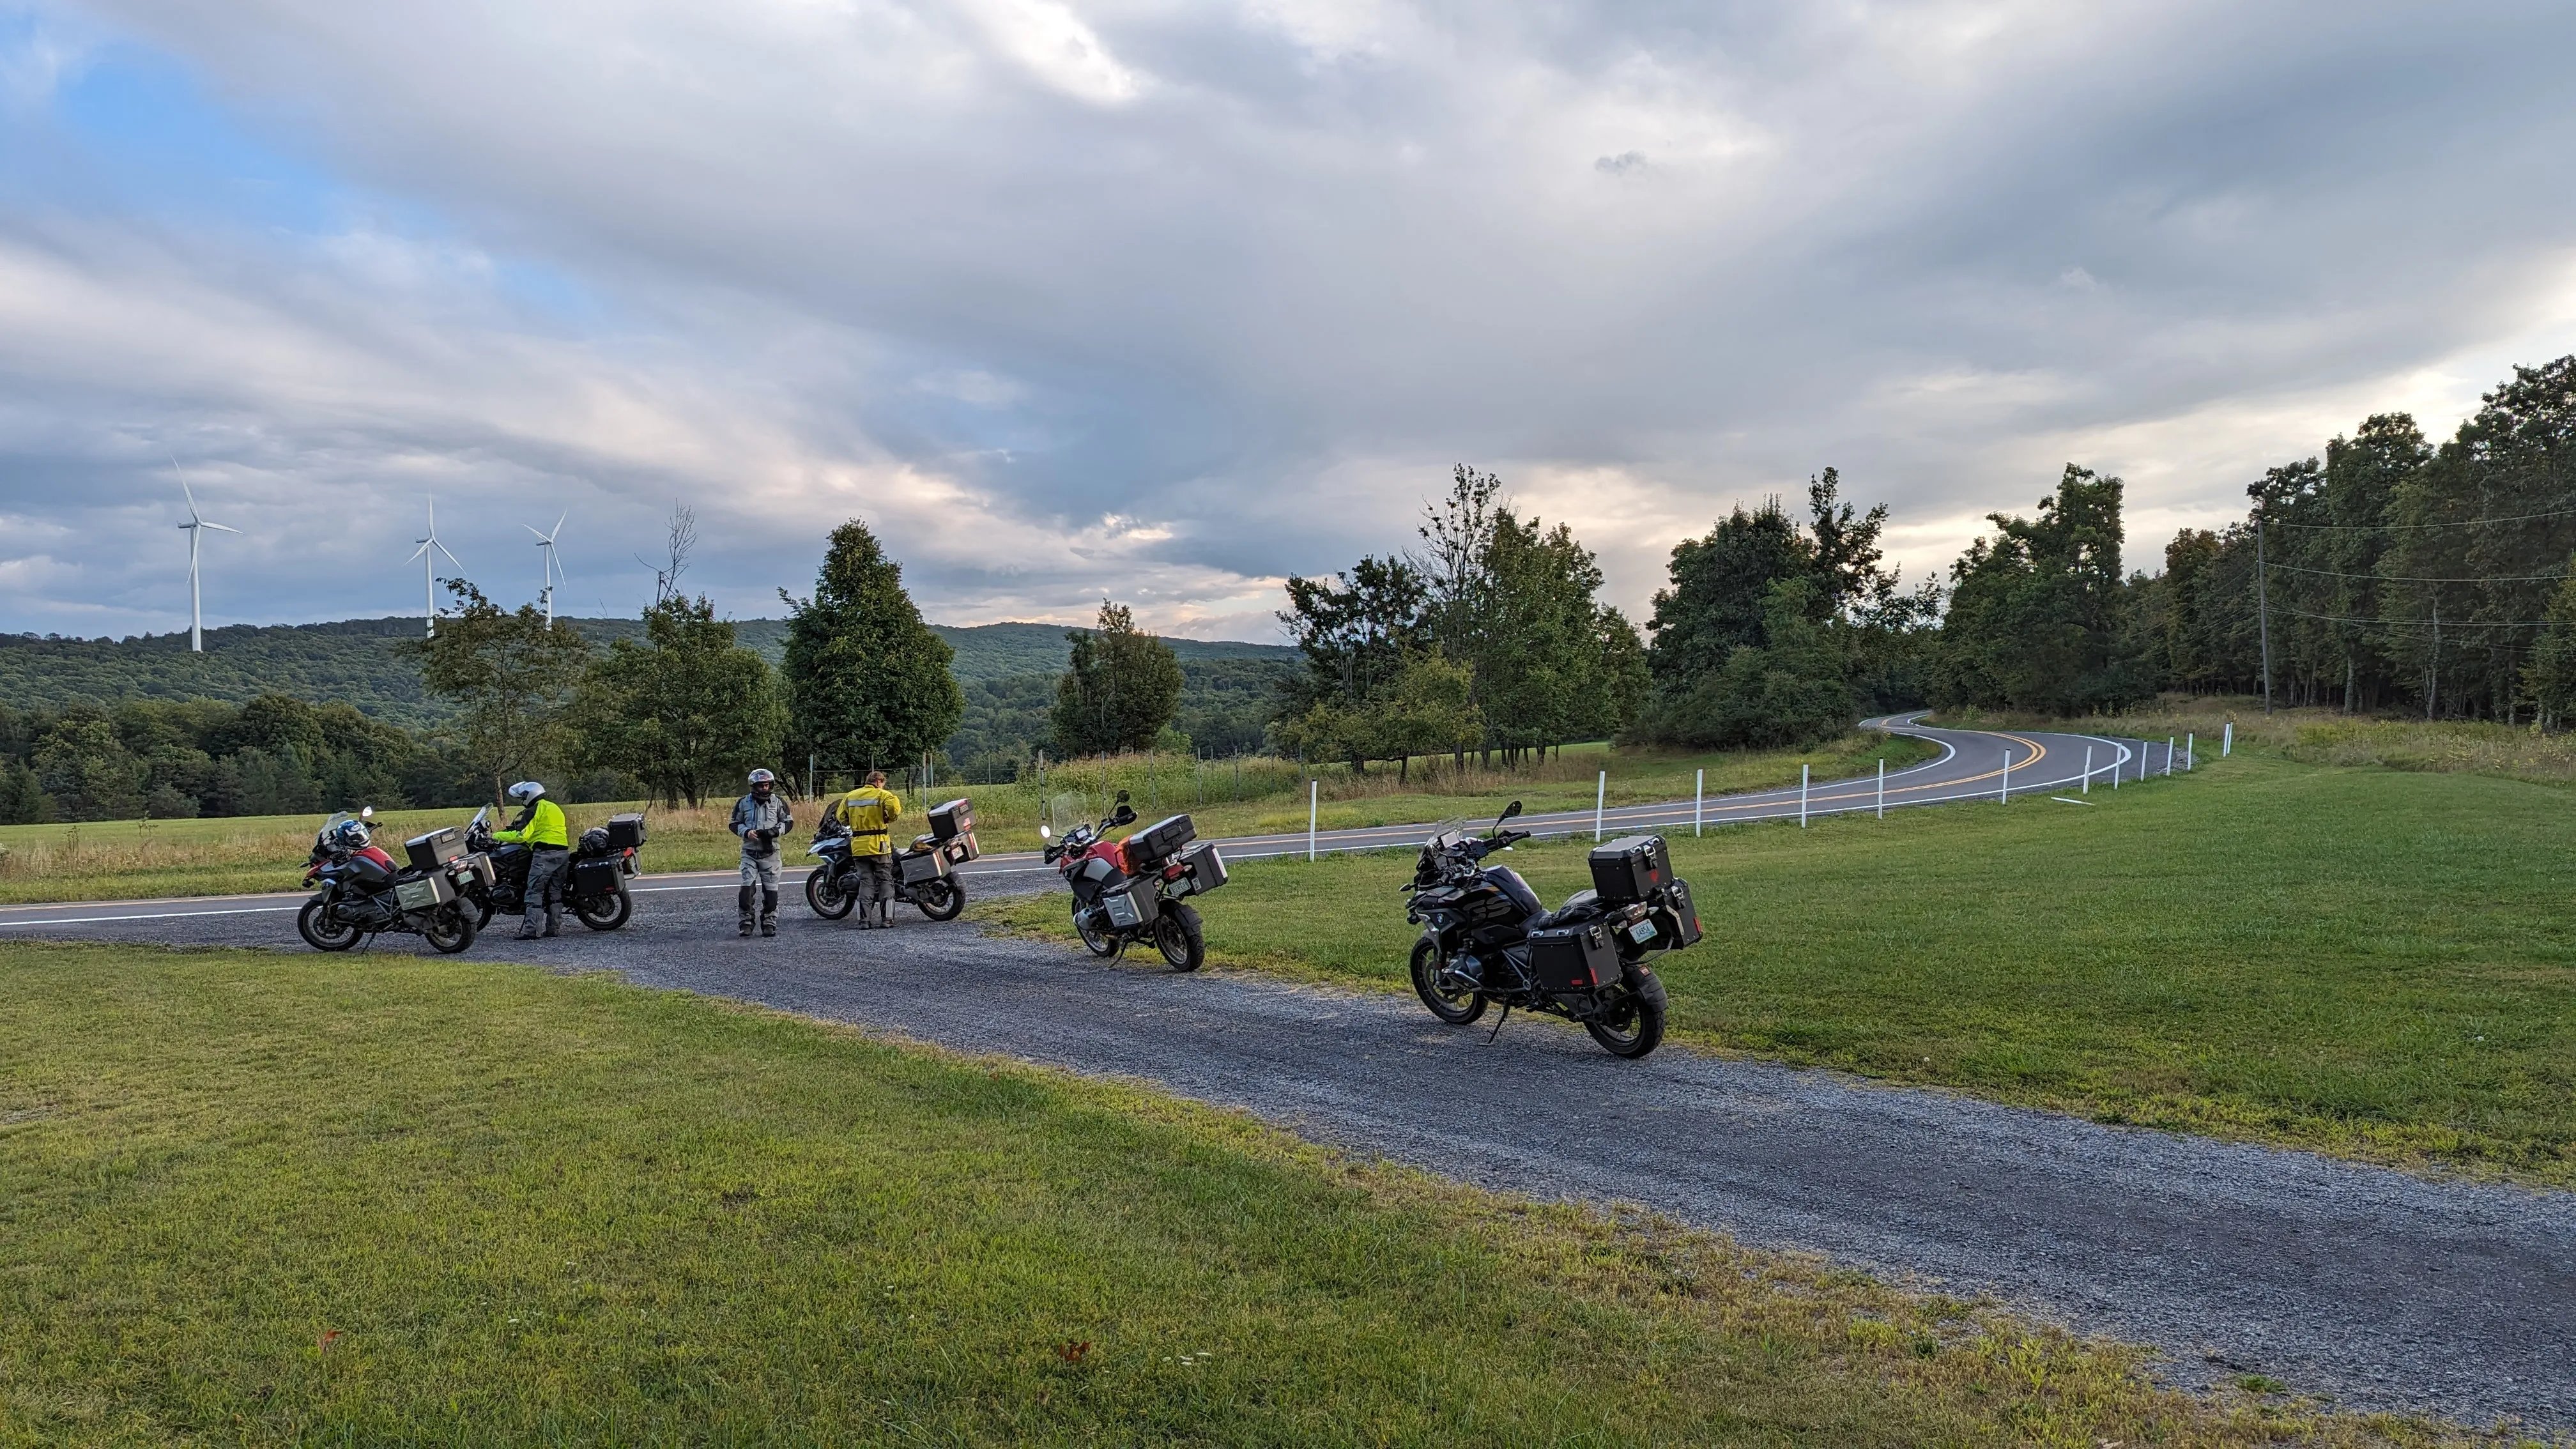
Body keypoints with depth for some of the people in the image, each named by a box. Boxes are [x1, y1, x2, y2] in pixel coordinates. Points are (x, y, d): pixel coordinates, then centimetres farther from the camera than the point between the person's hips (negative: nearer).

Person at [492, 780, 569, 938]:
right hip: (563, 852, 8)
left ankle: (530, 929, -16)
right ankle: (553, 928, 10)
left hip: (545, 853, -8)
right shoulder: (554, 807, 24)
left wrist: (497, 835, 1)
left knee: (535, 892, -9)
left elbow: (521, 835, -10)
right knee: (555, 892, 11)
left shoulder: (533, 810, -3)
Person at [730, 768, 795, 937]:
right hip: (749, 851, 0)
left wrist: (775, 831, -11)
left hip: (770, 852, 0)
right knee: (747, 888, -9)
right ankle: (747, 922, -2)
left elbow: (789, 822, 7)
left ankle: (769, 923, 9)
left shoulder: (778, 803, 2)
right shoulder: (743, 803, 2)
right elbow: (734, 824, 9)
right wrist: (747, 832, -11)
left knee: (771, 890, 1)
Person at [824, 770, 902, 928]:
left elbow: (840, 817, 11)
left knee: (865, 882, 8)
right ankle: (887, 918, 2)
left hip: (859, 847, 4)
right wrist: (889, 819, -4)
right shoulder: (883, 795, -5)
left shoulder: (850, 796, 11)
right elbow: (894, 808, -23)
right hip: (879, 845, -4)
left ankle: (865, 919, 1)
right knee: (885, 881, 5)